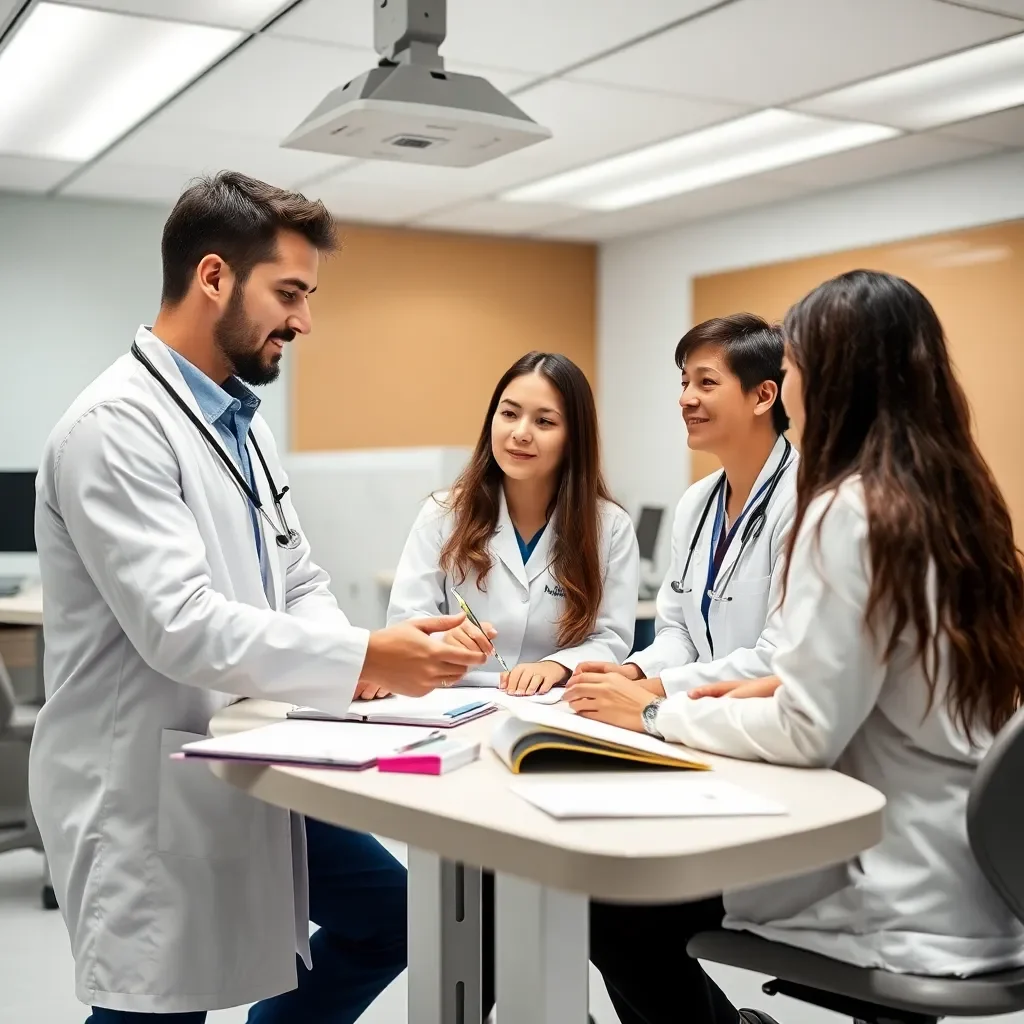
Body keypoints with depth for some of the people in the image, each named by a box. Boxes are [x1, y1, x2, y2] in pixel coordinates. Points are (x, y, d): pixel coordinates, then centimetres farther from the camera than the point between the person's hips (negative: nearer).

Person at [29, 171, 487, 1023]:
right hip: (148, 790, -9)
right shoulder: (117, 425, -19)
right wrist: (363, 660, -28)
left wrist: (365, 661, -8)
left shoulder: (242, 420, 10)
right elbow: (178, 625, -28)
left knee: (387, 911, 17)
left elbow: (298, 583, 12)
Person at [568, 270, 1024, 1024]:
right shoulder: (954, 499, 7)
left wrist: (657, 716, -7)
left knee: (611, 899, 4)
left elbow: (806, 734, -19)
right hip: (957, 866, 8)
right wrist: (781, 686, 13)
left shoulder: (852, 510, -19)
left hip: (912, 896, -8)